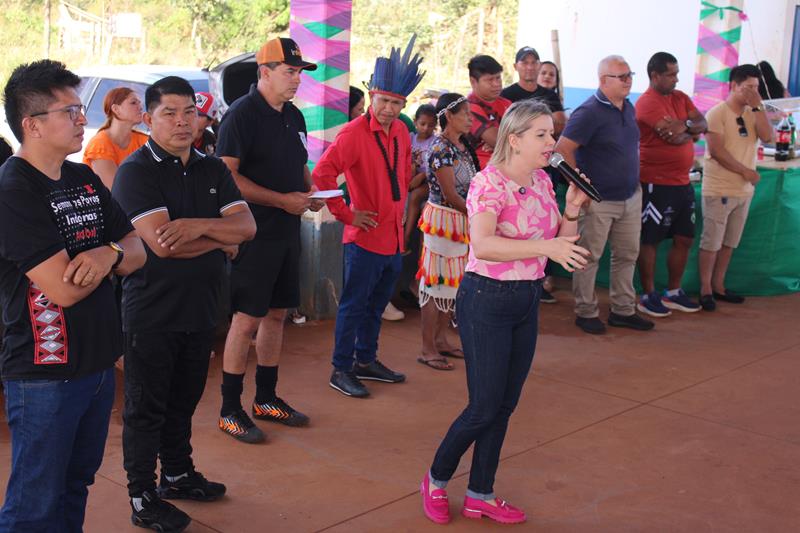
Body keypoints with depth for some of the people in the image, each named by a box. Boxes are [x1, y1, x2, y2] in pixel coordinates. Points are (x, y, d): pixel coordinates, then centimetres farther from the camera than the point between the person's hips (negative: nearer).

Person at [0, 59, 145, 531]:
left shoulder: (85, 180, 8)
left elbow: (138, 251, 8)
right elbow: (64, 288, -24)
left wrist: (107, 253, -15)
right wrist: (108, 256, -5)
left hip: (99, 363, 8)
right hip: (45, 373, -7)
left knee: (77, 486, 19)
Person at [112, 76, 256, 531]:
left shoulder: (213, 170, 8)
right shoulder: (136, 171, -12)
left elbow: (247, 225, -3)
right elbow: (162, 243, -23)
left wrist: (198, 226, -20)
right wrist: (220, 239, -10)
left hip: (202, 307, 6)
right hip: (152, 311, -6)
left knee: (184, 399, 19)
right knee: (147, 407, 5)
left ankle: (178, 474, 37)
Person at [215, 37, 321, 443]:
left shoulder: (294, 116, 13)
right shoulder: (242, 115, -12)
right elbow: (227, 176, -19)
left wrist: (310, 192, 3)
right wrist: (283, 200, -20)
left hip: (286, 231, 8)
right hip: (254, 232, -8)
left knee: (276, 314, 14)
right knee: (246, 319, -4)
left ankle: (266, 398, 26)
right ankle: (229, 410, 6)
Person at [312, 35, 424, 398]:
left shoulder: (401, 132, 7)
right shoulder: (354, 132, -16)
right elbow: (322, 174, -22)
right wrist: (346, 214, -17)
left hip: (395, 238, 8)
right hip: (366, 236, -7)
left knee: (377, 304, 19)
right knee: (354, 305, 2)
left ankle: (366, 360, 33)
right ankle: (341, 371, 12)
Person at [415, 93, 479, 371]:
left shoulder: (464, 147, 10)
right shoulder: (441, 149, -17)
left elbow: (470, 187, 10)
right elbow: (450, 194, -17)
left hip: (462, 220, 9)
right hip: (443, 220, -9)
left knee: (453, 282, 14)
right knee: (437, 282, -2)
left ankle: (441, 340, 27)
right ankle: (428, 350, 6)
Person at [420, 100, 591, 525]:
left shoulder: (542, 182, 7)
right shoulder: (489, 183, -16)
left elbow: (563, 243, 14)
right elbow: (482, 245, -32)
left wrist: (572, 209, -3)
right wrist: (545, 247, -37)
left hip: (527, 301, 8)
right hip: (487, 300, -7)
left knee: (505, 406, 12)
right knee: (484, 408, -2)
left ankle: (480, 495, 25)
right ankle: (436, 482, 21)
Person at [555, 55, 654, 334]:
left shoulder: (628, 107, 9)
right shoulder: (590, 112, -17)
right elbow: (563, 149, -20)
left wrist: (634, 180, 15)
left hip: (630, 196, 8)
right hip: (599, 201, -8)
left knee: (627, 254, 14)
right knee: (589, 257, 4)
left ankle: (623, 310, 26)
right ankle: (586, 313, 16)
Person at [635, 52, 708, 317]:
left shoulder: (680, 97, 12)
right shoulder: (648, 102, -15)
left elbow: (702, 124, 2)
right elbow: (676, 138, -23)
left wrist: (685, 125, -17)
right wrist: (692, 132, -3)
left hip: (682, 183, 8)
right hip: (656, 185, -8)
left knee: (684, 240, 13)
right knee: (650, 240, 3)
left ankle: (673, 292, 25)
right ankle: (648, 296, 12)